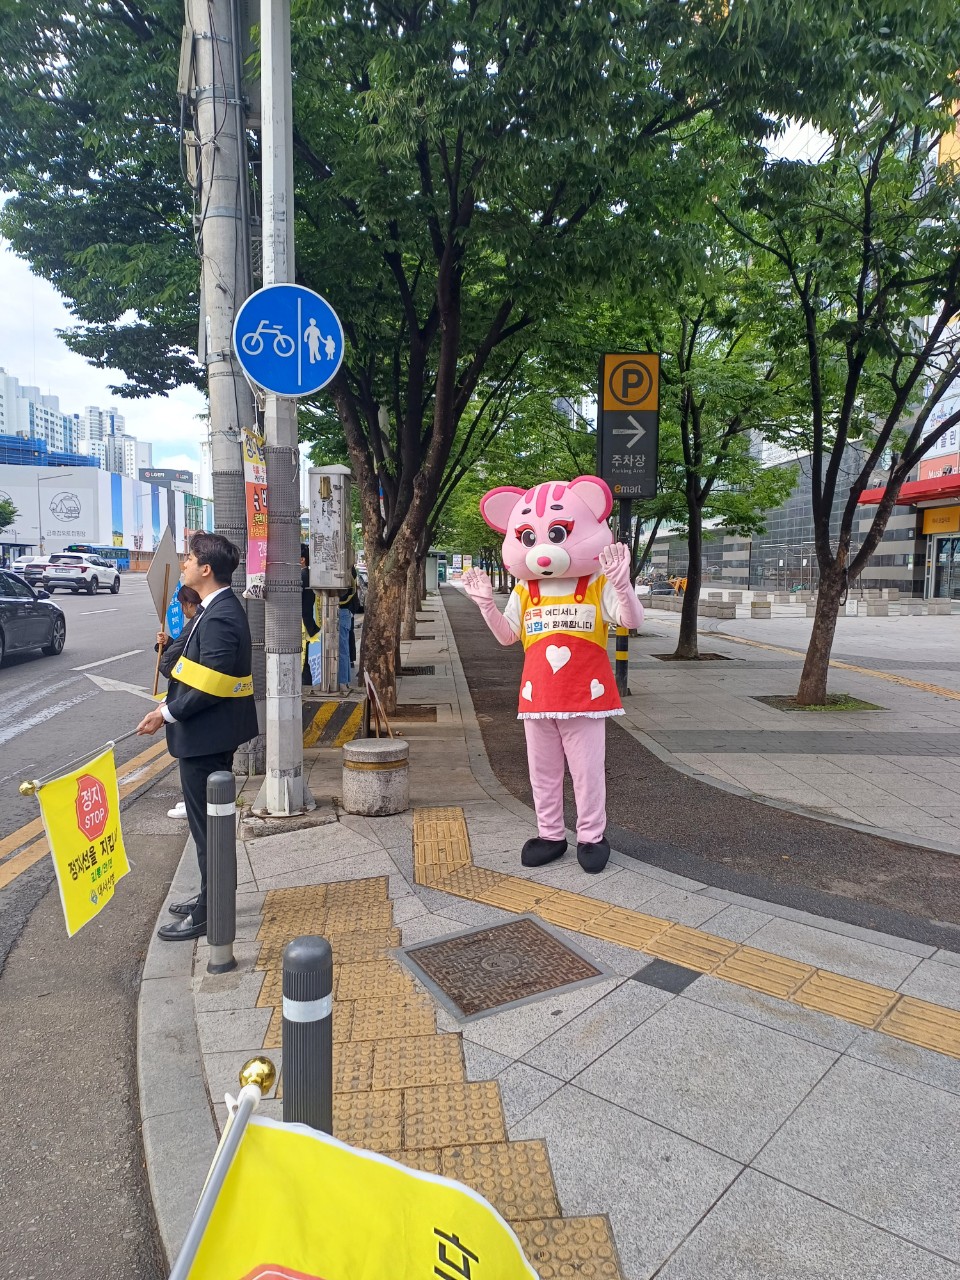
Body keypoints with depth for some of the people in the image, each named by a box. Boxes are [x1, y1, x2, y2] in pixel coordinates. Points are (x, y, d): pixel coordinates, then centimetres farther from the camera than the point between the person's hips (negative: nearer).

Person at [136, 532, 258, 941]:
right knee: (210, 820, 20)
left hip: (205, 735, -10)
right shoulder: (218, 608, 9)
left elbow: (210, 685, -25)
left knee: (207, 824, 2)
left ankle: (209, 913, 16)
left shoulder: (219, 617, -23)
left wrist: (166, 713, -17)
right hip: (212, 733, 10)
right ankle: (210, 896, 36)